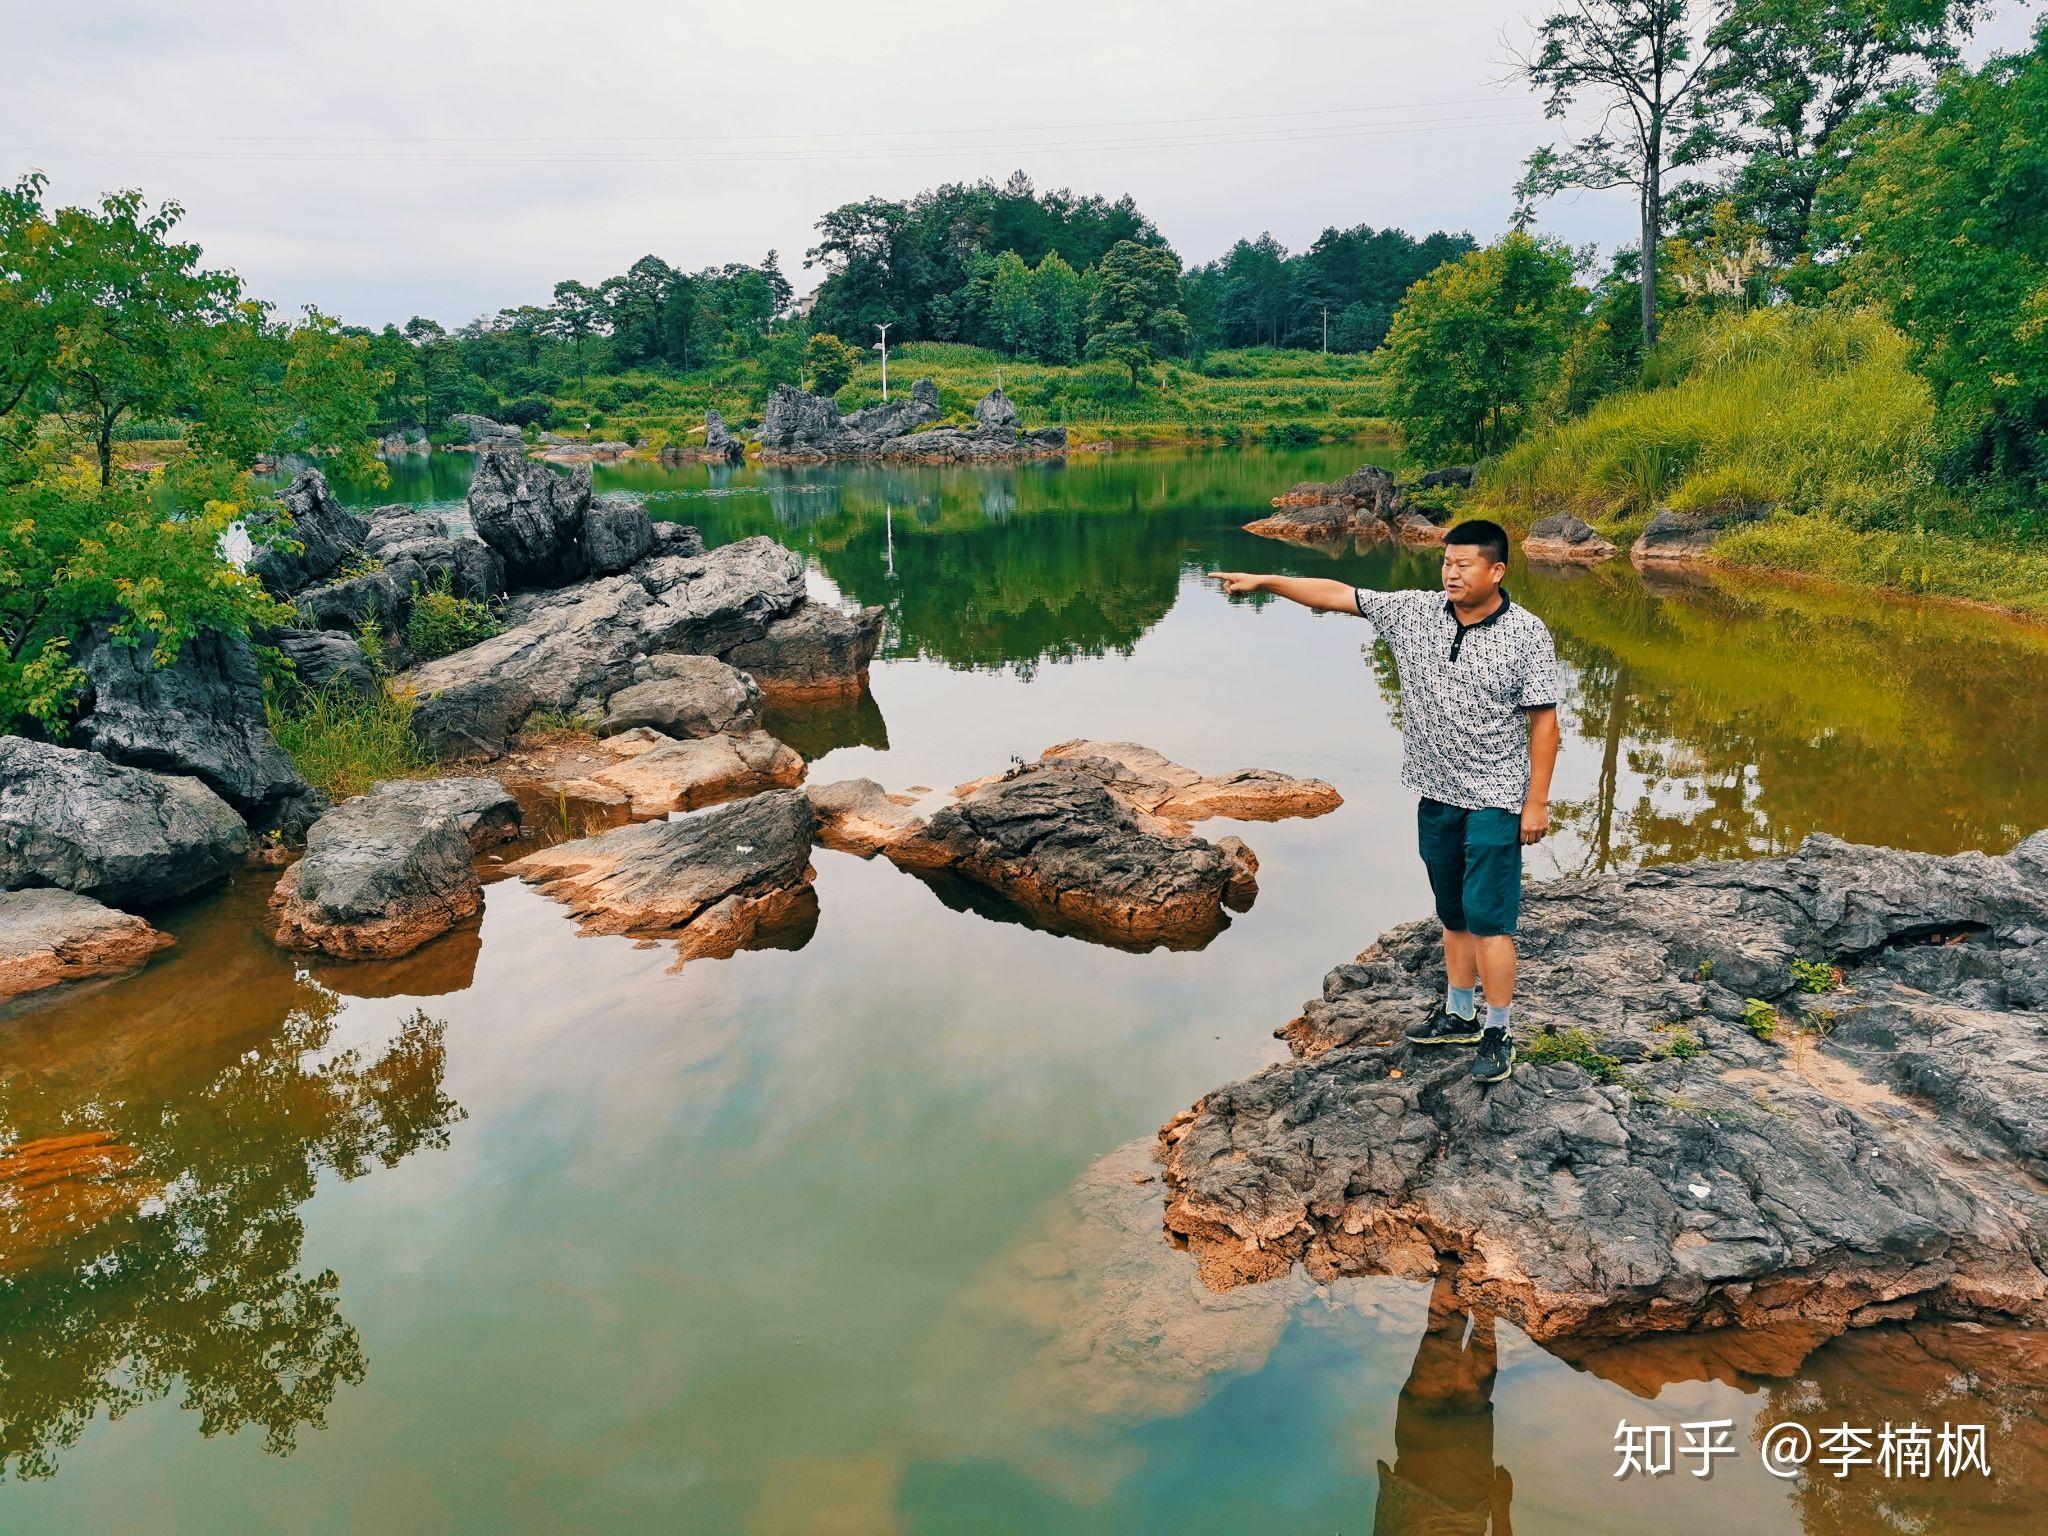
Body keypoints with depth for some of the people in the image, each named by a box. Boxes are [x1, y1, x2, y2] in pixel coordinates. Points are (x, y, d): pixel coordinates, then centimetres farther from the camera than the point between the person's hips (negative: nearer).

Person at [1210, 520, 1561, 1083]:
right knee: (1454, 915, 16)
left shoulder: (1526, 634, -11)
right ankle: (1459, 1015, 30)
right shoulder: (1415, 612, 1)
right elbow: (1337, 595, 1)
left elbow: (1543, 721, -10)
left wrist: (1537, 802, -12)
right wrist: (1264, 581, -4)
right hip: (1436, 795, 5)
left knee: (1487, 917, -4)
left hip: (1494, 801, -5)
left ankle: (1499, 1033, 9)